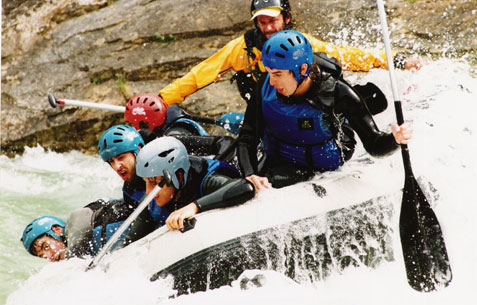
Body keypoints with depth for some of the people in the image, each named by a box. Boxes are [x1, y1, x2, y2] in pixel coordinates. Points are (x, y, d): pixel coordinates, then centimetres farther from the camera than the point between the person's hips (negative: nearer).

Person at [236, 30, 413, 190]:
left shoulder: (338, 94, -23)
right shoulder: (267, 87, -15)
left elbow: (374, 146, -19)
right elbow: (246, 139, -11)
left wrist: (395, 139, -42)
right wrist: (250, 175, -30)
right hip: (275, 162, 5)